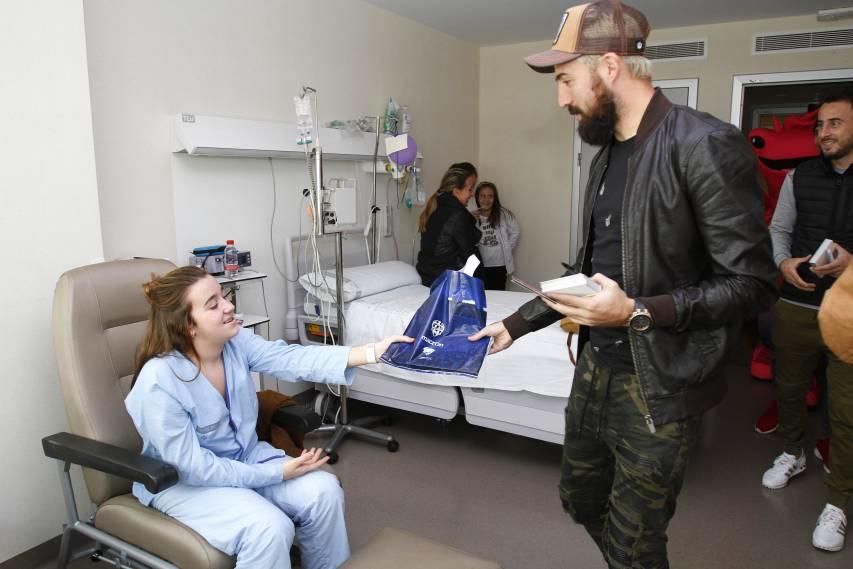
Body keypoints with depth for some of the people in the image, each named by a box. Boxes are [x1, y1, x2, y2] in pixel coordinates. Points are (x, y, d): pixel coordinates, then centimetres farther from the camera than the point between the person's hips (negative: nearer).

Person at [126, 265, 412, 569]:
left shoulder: (236, 342, -11)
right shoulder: (159, 382, -28)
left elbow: (295, 359, -23)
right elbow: (194, 467, -26)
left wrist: (373, 351, -34)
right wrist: (278, 473, -23)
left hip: (244, 457, 6)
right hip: (184, 481, -6)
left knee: (324, 490, -12)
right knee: (269, 527, -28)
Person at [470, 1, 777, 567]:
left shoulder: (706, 144, -17)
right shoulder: (607, 153, 9)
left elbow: (751, 284, -17)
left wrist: (639, 312, -25)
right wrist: (516, 323, 11)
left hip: (661, 386, -8)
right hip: (595, 369, 8)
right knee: (581, 498, 22)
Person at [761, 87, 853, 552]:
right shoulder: (799, 177, 5)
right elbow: (778, 230, 11)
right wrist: (784, 263, -8)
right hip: (795, 306, 3)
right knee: (789, 388, 18)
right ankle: (793, 454, 45)